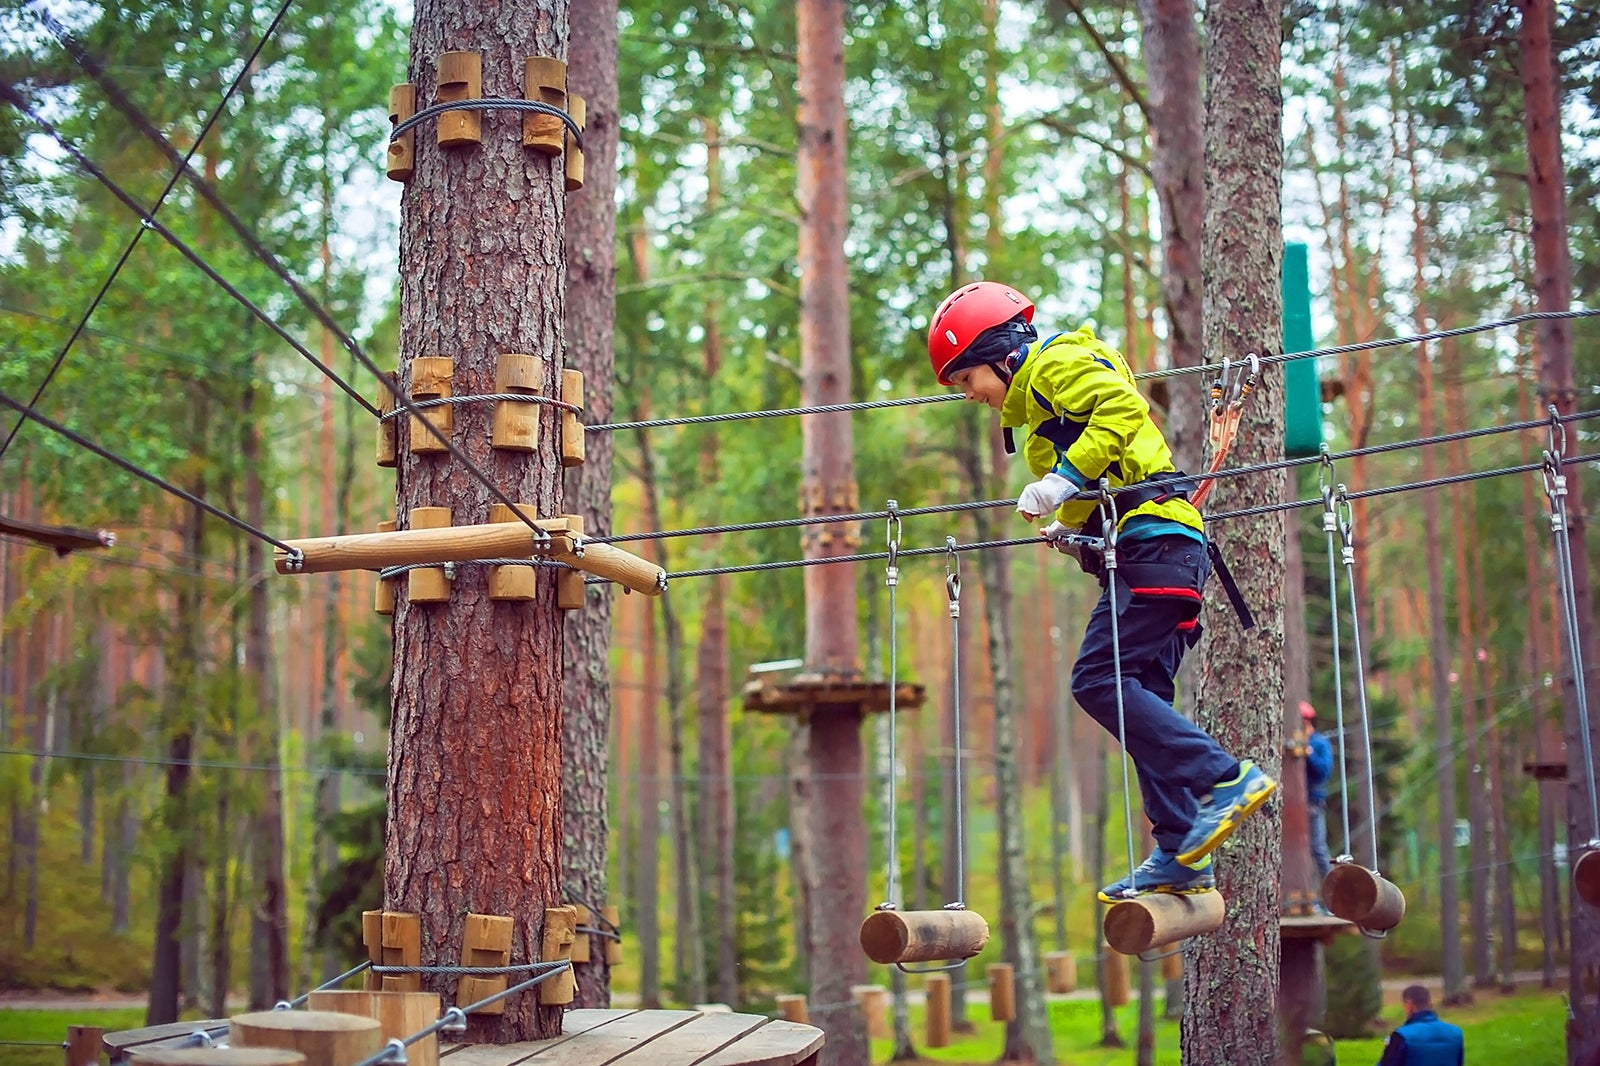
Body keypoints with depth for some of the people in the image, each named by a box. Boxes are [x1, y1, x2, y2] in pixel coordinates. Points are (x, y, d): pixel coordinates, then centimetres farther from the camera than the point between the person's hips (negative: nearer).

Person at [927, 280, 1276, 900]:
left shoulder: (1055, 362, 0)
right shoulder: (1032, 400, 29)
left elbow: (1123, 409, -18)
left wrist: (1067, 479, -19)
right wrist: (1073, 530, 14)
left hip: (1152, 541, -10)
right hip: (1162, 550, 10)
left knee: (1099, 681, -15)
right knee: (1140, 698, 6)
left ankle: (1227, 780, -17)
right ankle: (1180, 856, 4)